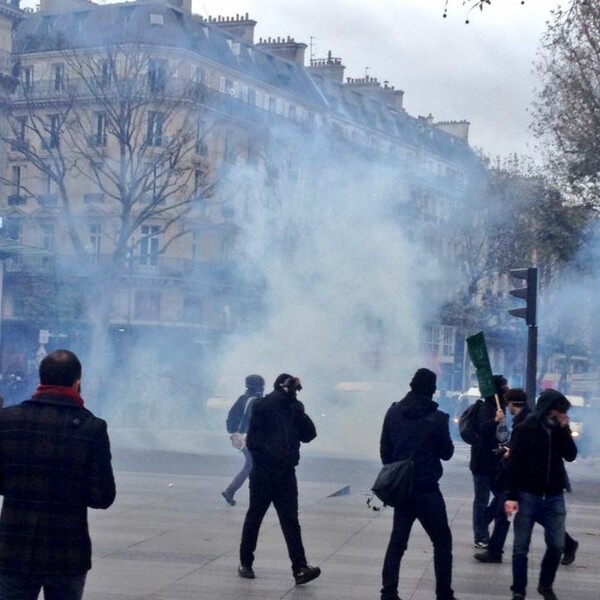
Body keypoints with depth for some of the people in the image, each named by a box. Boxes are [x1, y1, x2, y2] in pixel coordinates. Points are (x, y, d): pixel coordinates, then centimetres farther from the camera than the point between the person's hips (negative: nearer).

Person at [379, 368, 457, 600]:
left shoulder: (393, 412, 0)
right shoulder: (436, 417, -13)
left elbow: (384, 449, 6)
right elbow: (447, 452, -3)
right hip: (426, 490, -5)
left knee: (397, 541, 12)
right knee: (442, 541, 7)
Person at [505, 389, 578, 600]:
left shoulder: (559, 429, 7)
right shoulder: (525, 429, -7)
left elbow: (571, 456, -1)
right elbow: (514, 464, -9)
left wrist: (564, 430, -10)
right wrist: (511, 496, -15)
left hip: (554, 496, 4)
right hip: (528, 495, -4)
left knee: (557, 545, 3)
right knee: (521, 547, 1)